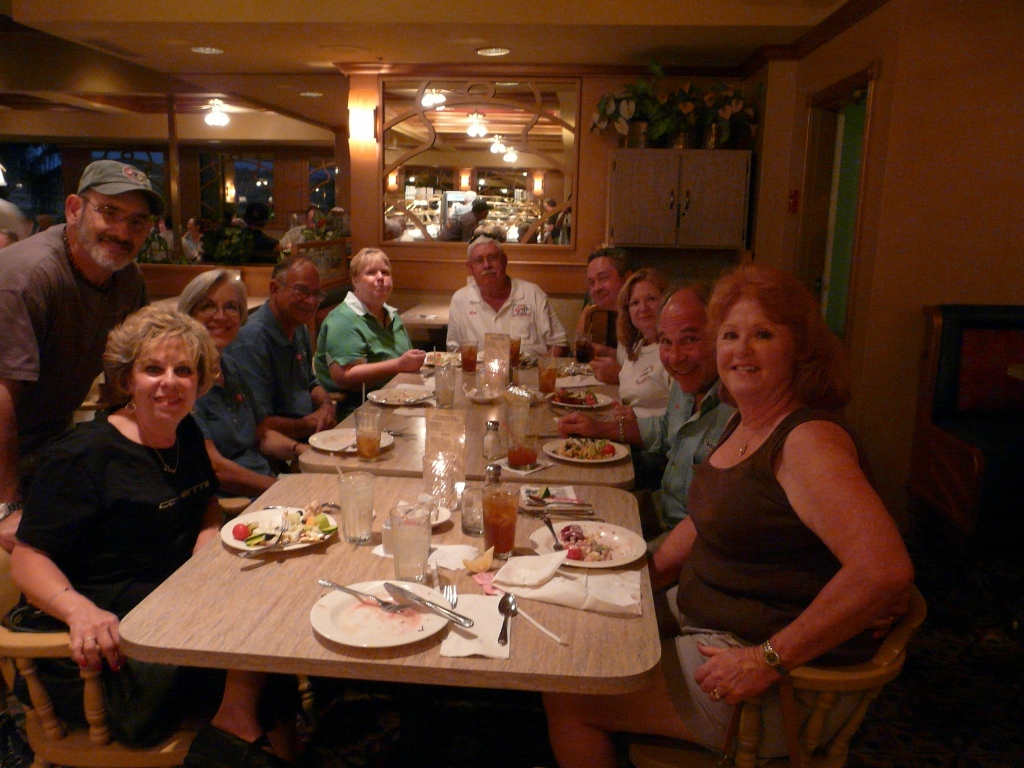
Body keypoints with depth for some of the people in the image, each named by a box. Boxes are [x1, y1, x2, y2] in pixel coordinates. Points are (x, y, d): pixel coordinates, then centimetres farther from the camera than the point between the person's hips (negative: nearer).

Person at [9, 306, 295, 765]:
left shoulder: (185, 434, 10)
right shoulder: (83, 455, -12)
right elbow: (27, 560, -13)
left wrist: (206, 540, -1)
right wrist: (80, 610, -33)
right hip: (109, 628, -7)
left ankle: (234, 727, -4)